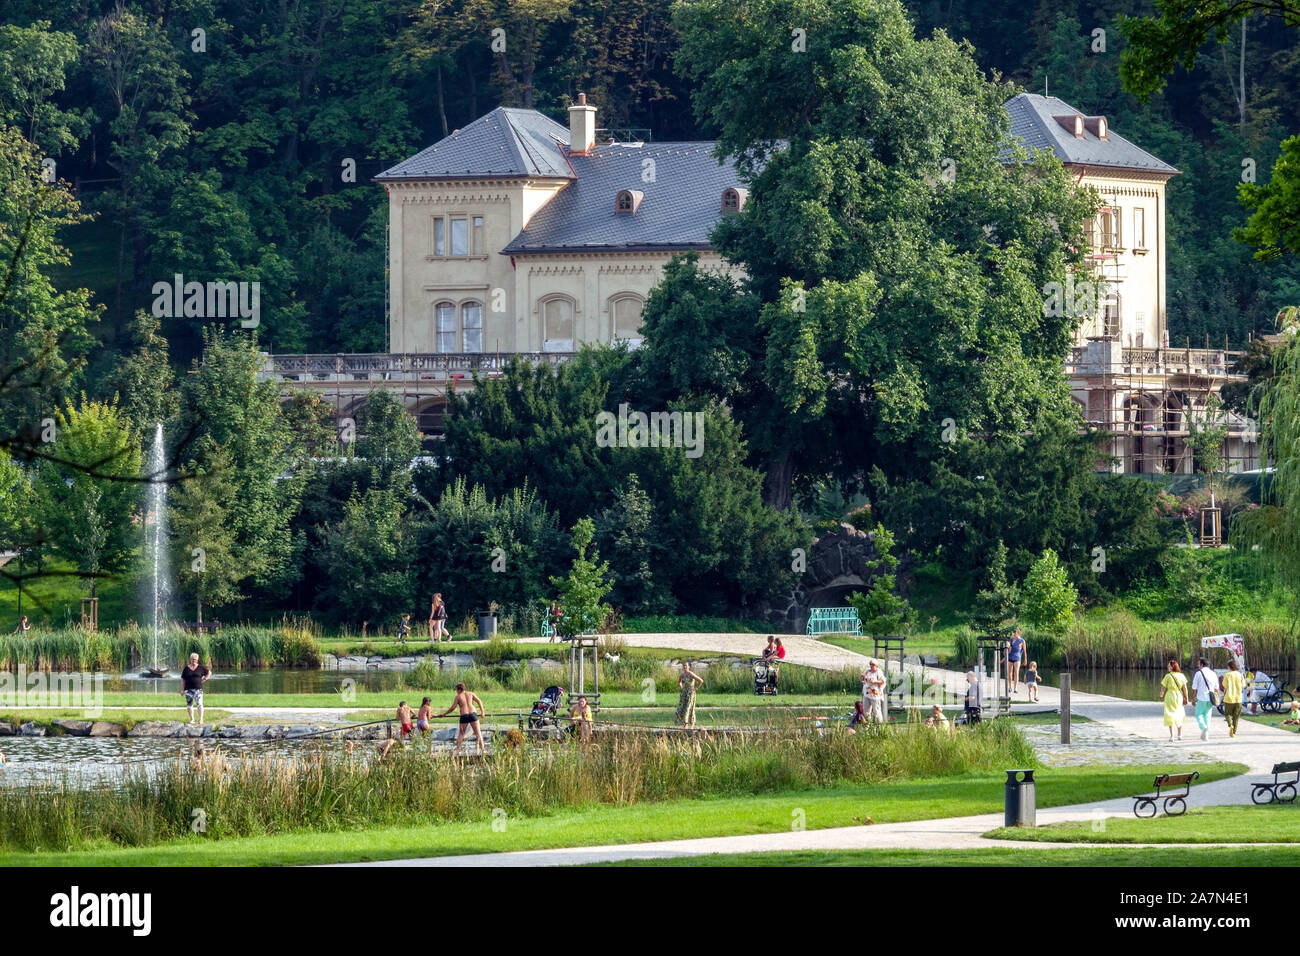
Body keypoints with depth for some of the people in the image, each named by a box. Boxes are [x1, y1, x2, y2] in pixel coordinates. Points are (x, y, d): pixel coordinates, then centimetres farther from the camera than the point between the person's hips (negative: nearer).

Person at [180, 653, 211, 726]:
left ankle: (201, 719, -18)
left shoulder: (201, 668, 5)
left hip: (198, 689, -2)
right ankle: (191, 719, 18)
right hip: (188, 689, 2)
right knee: (189, 704, 7)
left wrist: (204, 680, 4)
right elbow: (182, 680, 7)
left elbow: (209, 673, 17)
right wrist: (182, 689, 1)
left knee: (199, 703, -13)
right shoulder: (186, 668, 6)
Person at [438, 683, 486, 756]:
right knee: (478, 732, 3)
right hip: (473, 713, 1)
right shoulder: (471, 694, 13)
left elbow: (452, 708, 3)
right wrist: (482, 711, 9)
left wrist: (443, 714, 13)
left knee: (461, 733, 11)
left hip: (464, 716, -1)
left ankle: (457, 750, 7)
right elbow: (479, 701, 5)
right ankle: (482, 749, -5)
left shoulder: (458, 697, 6)